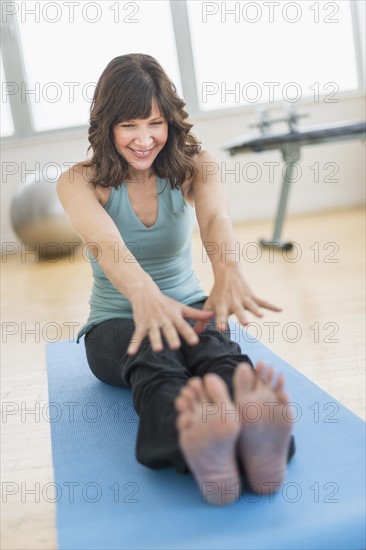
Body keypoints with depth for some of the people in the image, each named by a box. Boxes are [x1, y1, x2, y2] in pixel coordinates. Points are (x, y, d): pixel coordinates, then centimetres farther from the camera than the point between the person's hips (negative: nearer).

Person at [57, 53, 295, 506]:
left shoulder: (193, 165, -4)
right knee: (152, 351, -39)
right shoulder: (79, 182, -9)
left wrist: (228, 269, -53)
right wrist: (143, 292, -56)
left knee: (211, 341, -37)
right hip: (115, 324, -1)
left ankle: (258, 438, -70)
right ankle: (198, 450, -72)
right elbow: (105, 242, -32)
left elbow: (215, 218, -27)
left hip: (186, 308, 2)